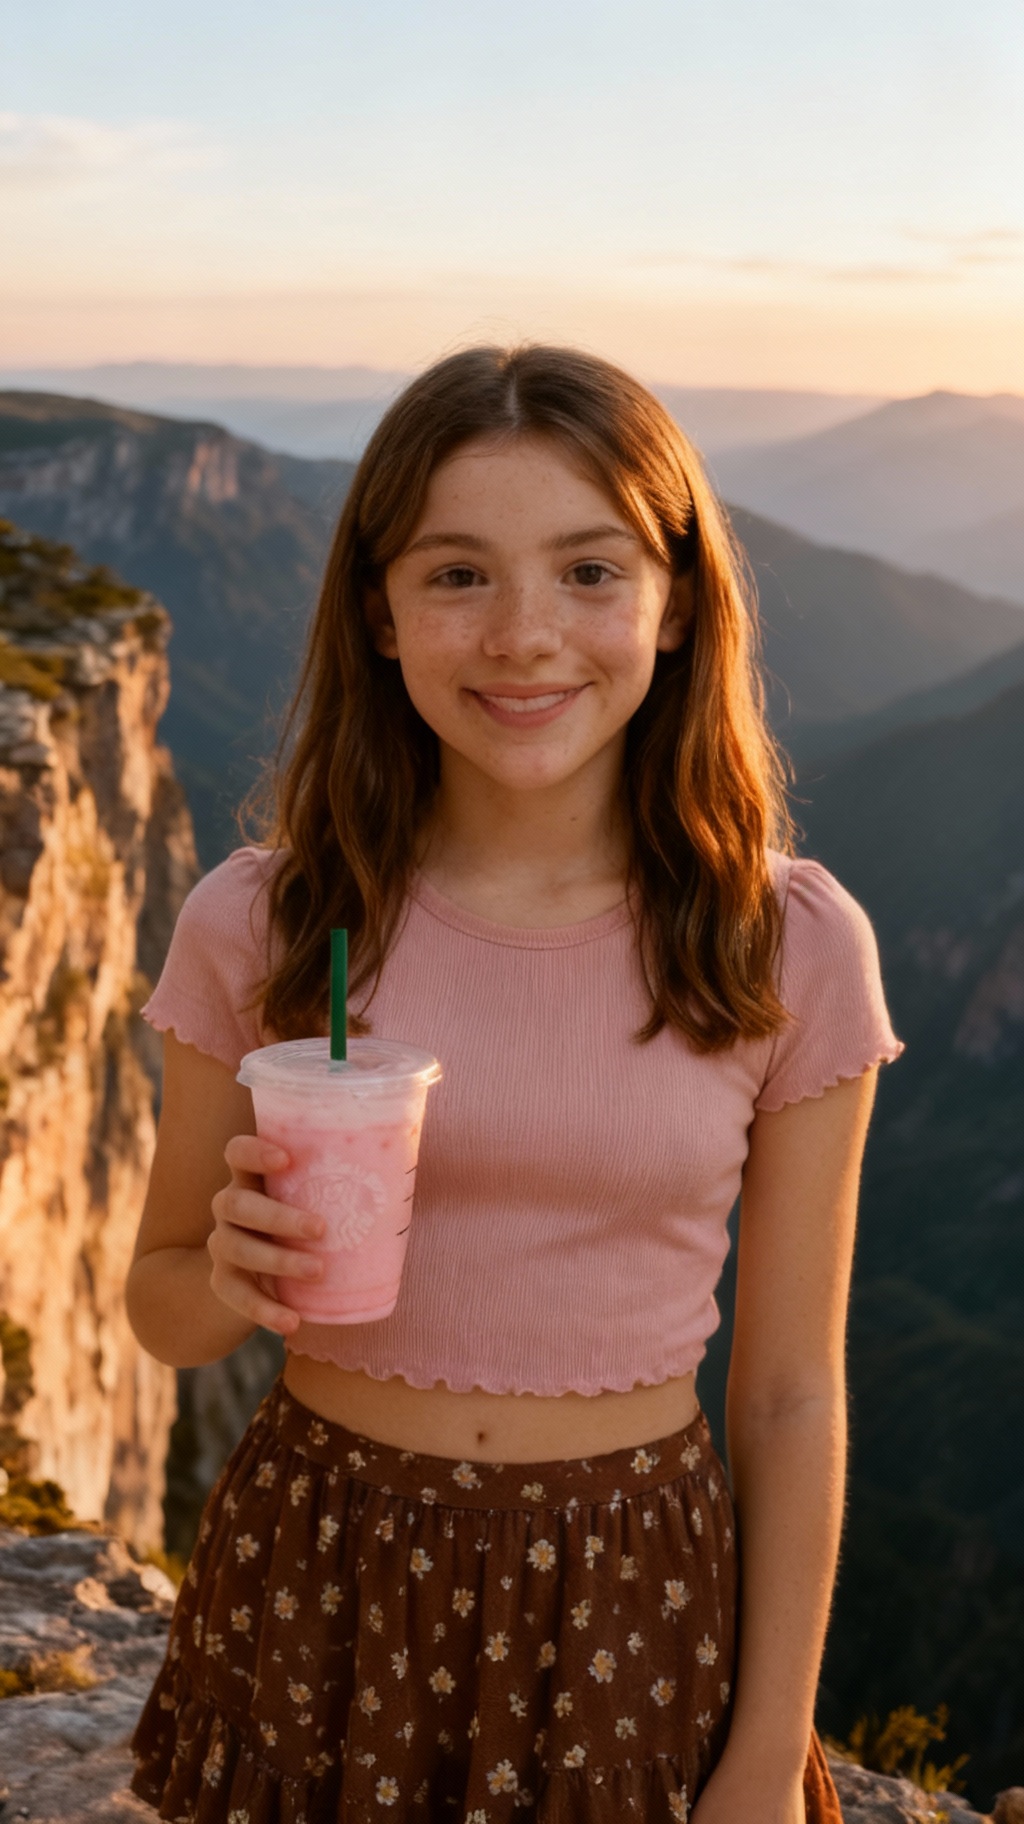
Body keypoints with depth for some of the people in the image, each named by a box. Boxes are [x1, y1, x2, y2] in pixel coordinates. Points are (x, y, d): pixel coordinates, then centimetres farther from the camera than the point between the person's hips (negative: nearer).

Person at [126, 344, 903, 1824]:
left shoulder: (791, 949, -11)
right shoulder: (260, 924, -10)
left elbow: (789, 1398, -4)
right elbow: (160, 1306, 3)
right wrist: (236, 1279, -20)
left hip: (631, 1611, 0)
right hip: (317, 1592, 1)